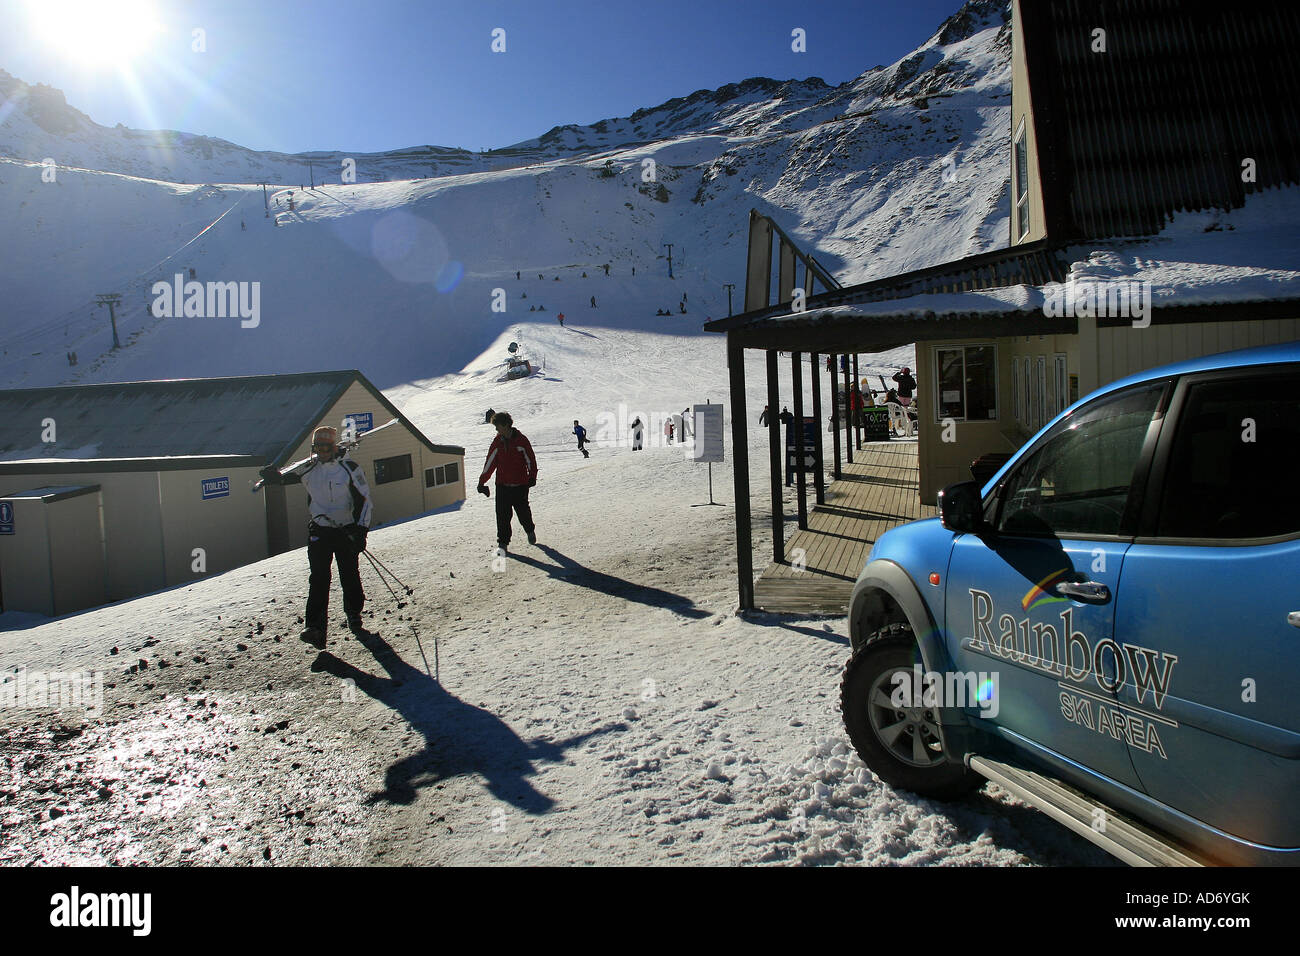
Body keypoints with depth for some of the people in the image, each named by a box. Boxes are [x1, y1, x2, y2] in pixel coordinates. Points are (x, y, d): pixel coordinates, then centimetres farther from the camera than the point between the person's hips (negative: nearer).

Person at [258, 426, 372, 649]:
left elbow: (364, 499, -5)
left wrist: (361, 530, -11)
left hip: (346, 530, -1)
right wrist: (273, 475, -14)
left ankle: (354, 616, 27)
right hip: (319, 531, 2)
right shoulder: (308, 468, 3)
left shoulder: (349, 468, -6)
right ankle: (316, 628, -14)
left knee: (350, 576, 6)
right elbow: (285, 476, 12)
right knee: (319, 578, -9)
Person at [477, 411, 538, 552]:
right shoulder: (497, 442, 4)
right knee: (502, 515, -4)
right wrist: (482, 481, 6)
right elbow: (490, 463, 7)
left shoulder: (521, 440, -6)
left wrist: (532, 477, -3)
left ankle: (530, 530, 35)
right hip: (502, 485, 3)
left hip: (520, 485, -3)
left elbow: (530, 459, 2)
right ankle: (503, 542, 4)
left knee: (523, 512, 6)